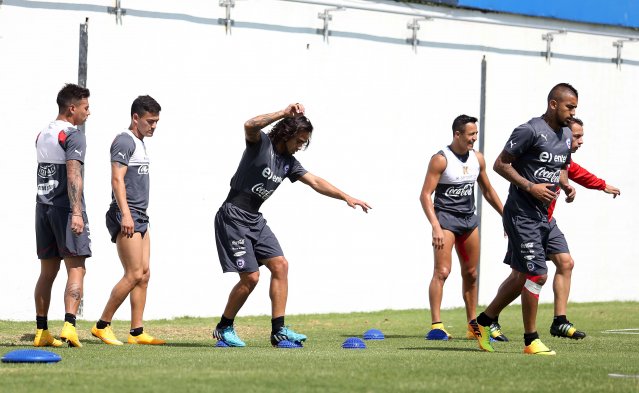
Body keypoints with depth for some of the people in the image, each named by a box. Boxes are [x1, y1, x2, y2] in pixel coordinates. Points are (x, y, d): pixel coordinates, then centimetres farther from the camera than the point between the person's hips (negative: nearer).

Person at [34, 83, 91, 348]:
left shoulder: (42, 135, 16)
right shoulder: (73, 136, -9)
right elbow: (73, 174, -20)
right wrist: (77, 212, -26)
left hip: (43, 207, 7)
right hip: (65, 208, -7)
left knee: (47, 272, 12)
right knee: (76, 269, -8)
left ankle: (41, 332, 12)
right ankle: (69, 324, -22)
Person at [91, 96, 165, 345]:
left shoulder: (139, 143, 20)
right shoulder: (124, 141, -10)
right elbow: (117, 179, -18)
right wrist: (125, 214, -25)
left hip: (140, 218, 10)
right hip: (126, 216, -10)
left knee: (144, 274, 5)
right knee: (134, 275, -13)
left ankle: (136, 332, 6)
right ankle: (102, 326, -6)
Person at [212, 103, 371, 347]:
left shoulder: (288, 162, 12)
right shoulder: (261, 143, -11)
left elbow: (315, 182, 15)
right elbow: (250, 126, -33)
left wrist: (346, 197, 8)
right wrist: (284, 114, -35)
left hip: (254, 219, 9)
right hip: (233, 217, -9)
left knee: (280, 265, -1)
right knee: (250, 277, -11)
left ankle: (279, 330, 1)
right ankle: (224, 329, 7)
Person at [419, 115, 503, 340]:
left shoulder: (477, 158, 7)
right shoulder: (441, 159, -13)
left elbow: (488, 191, 21)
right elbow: (425, 195, -16)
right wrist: (436, 227, -26)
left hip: (469, 218, 7)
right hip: (446, 218, -7)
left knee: (470, 273, 11)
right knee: (442, 271, -15)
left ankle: (473, 325, 21)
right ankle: (436, 326, -17)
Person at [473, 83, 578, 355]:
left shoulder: (565, 135, 12)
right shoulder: (530, 131, -14)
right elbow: (500, 164, -13)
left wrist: (566, 185, 4)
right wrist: (530, 187, -21)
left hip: (544, 216, 9)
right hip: (522, 213, -9)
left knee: (522, 275, 14)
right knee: (537, 274, -11)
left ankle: (484, 321, 29)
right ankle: (531, 340, -2)